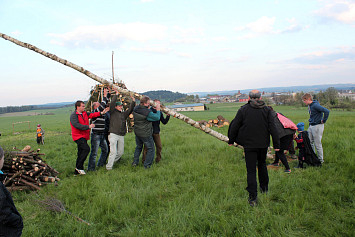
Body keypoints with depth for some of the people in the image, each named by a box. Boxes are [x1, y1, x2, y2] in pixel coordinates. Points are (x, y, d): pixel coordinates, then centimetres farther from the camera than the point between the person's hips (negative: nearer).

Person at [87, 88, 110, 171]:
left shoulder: (101, 111, 12)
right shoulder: (95, 112, -11)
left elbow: (105, 104, 18)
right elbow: (102, 105, -22)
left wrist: (108, 94, 10)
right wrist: (105, 95, -18)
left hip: (102, 135, 9)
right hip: (95, 135, -9)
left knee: (105, 150, 17)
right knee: (94, 152, -7)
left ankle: (100, 164, 31)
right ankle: (90, 168, -1)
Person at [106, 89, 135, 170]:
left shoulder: (124, 114, 18)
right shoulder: (113, 112, 2)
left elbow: (130, 109, 16)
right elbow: (112, 103, -9)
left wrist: (133, 101, 7)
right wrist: (116, 94, -8)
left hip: (121, 136, 6)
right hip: (113, 134, -6)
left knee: (120, 152, 10)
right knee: (113, 152, -12)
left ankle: (112, 161, 31)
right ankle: (109, 167, -3)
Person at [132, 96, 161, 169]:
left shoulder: (135, 109, -4)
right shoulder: (147, 112, -26)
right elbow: (157, 117, -14)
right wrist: (158, 109, 0)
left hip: (137, 132, 7)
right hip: (146, 134, -7)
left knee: (138, 147, 27)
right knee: (150, 148, 11)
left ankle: (135, 162, 30)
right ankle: (147, 165, 13)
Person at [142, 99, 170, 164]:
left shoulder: (160, 113, 8)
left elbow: (164, 122, 8)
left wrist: (168, 116, -7)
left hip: (156, 132, 5)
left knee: (159, 146, 7)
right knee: (147, 146, 3)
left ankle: (158, 159, 23)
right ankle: (144, 160, 16)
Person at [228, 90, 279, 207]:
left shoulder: (243, 110, -6)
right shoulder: (267, 110, -1)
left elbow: (234, 126, -2)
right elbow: (273, 128, -4)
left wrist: (231, 140, 11)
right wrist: (276, 145, 0)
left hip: (249, 145, -3)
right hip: (263, 144, 3)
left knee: (251, 170, 0)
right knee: (262, 165, 25)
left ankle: (253, 197, -5)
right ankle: (264, 188, 39)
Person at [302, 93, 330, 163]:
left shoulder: (315, 105, -20)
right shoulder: (309, 105, 8)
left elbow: (326, 111, -28)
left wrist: (323, 121, -18)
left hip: (317, 126, -9)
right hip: (311, 126, 9)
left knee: (317, 144, -1)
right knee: (310, 142, 12)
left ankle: (321, 160, 12)